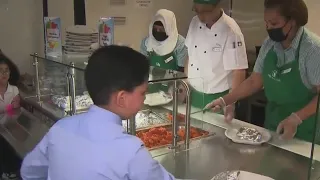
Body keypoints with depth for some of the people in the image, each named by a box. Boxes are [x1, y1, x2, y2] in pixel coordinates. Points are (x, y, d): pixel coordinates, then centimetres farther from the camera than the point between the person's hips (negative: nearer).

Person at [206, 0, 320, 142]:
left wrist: (296, 119, -27)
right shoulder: (269, 44, -1)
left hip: (302, 129, -5)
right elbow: (255, 81, 4)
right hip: (272, 121, 5)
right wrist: (224, 101, -3)